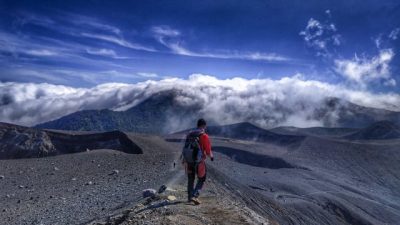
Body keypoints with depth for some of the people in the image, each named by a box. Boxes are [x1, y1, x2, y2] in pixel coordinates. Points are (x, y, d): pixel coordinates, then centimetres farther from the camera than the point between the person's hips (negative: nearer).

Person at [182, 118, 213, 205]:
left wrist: (184, 159, 21)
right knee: (201, 180, 12)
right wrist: (211, 156, 8)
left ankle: (190, 197, 31)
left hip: (189, 161, 5)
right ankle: (194, 196, -1)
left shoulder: (189, 134, 4)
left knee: (190, 180, 21)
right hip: (199, 162, -5)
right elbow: (208, 151, -13)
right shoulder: (204, 136, -14)